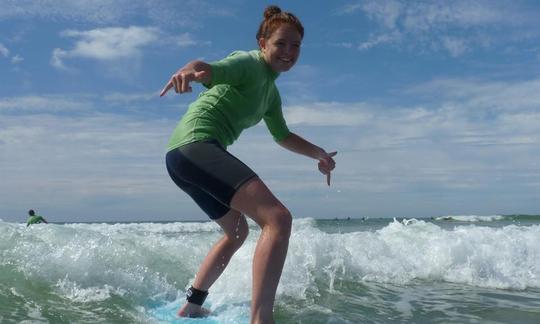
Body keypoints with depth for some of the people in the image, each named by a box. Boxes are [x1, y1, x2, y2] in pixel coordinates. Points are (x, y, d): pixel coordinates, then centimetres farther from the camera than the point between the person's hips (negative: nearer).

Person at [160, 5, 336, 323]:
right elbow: (210, 69, -27)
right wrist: (190, 70, -50)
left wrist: (319, 153, 23)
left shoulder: (271, 91, 22)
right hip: (196, 144, -11)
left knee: (237, 231, 27)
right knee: (278, 219, -23)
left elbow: (283, 136, 35)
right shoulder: (249, 63, -6)